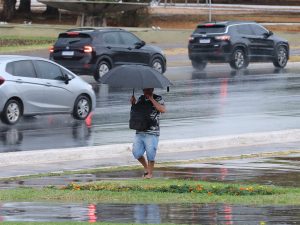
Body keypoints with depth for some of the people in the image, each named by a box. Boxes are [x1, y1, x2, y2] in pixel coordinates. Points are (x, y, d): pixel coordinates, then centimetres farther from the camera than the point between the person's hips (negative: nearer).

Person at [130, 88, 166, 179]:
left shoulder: (158, 99, -1)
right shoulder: (141, 99, 12)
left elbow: (163, 110, -18)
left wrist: (152, 100, -17)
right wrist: (133, 103, 0)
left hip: (152, 133, -5)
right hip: (139, 132, 5)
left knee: (150, 153, -3)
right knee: (136, 152, 0)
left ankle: (150, 173, 14)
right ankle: (146, 167, 25)